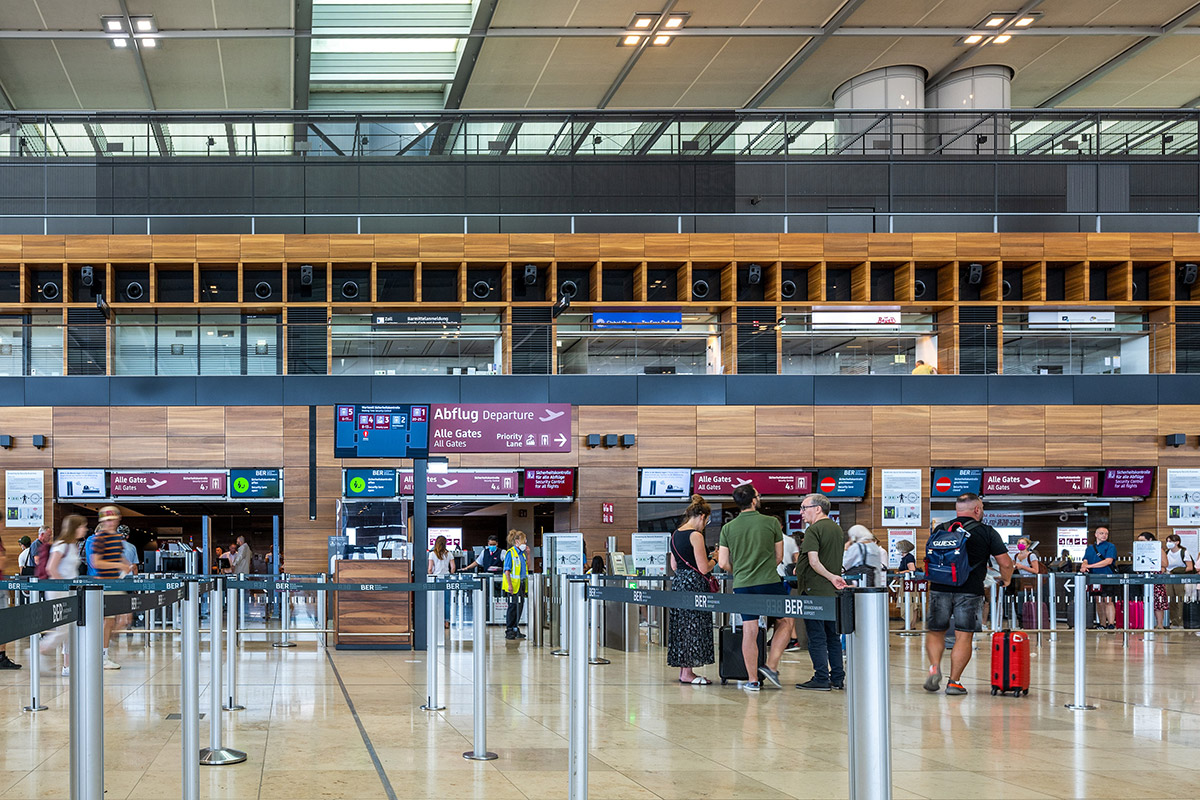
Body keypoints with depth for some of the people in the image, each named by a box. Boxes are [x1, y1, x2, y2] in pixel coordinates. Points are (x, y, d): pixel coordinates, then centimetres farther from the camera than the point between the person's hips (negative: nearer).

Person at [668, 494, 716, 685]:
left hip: (678, 582, 9)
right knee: (693, 626, -3)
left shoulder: (675, 534, 11)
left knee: (682, 625, 12)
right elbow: (703, 568, -16)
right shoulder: (695, 535, -14)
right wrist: (715, 559, 2)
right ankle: (688, 673, -1)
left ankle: (683, 669, 18)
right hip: (693, 584, -9)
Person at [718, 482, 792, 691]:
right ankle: (771, 666, 2)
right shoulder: (771, 523, -3)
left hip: (742, 585, 3)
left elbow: (723, 563, 3)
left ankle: (752, 680, 8)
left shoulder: (728, 528, 2)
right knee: (785, 622, 14)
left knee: (749, 631, 6)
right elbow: (779, 557, 6)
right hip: (770, 581, -3)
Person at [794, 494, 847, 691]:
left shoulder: (813, 530, -12)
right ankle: (837, 678, 13)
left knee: (816, 636, -4)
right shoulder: (838, 530, 14)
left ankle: (821, 679, -6)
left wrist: (831, 577, -16)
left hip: (814, 590, -8)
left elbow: (814, 561, -22)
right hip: (833, 592, 8)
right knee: (833, 635, 12)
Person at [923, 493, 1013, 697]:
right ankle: (954, 682, 0)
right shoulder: (986, 532, 2)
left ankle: (934, 667, -4)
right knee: (964, 636, 2)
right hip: (969, 591, -3)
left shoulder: (939, 530, 11)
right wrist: (1006, 580, 21)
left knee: (935, 632, 16)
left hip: (940, 588, 3)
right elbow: (1006, 563, 1)